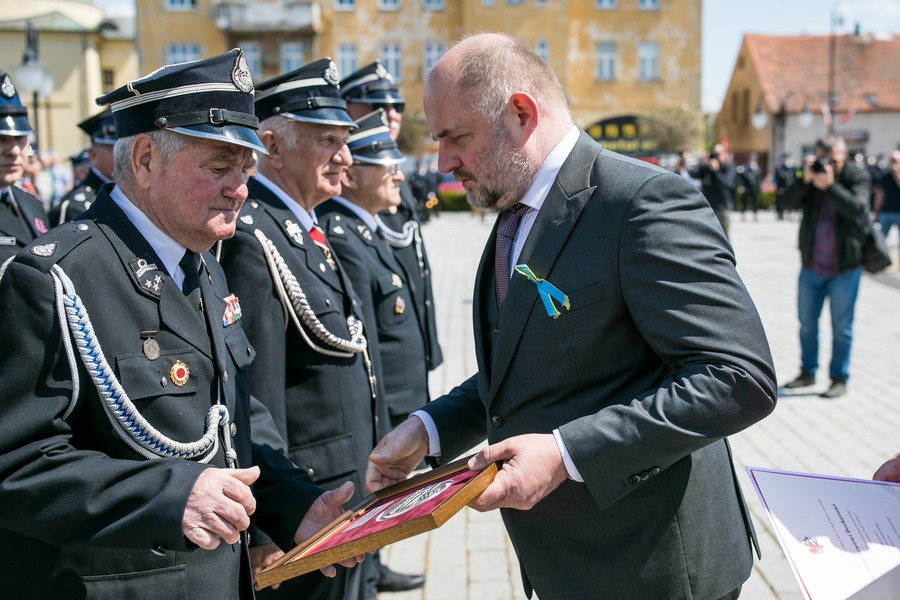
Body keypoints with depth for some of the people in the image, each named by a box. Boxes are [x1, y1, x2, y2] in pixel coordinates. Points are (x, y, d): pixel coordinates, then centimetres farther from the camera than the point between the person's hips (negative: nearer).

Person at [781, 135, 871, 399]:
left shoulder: (857, 177, -5)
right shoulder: (811, 175, 4)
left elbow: (856, 209, -21)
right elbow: (788, 201, -8)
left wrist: (829, 185, -25)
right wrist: (806, 180, -21)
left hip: (845, 268, -4)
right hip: (811, 266, 4)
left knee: (841, 327, 3)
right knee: (807, 323, 12)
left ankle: (839, 379, 13)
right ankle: (808, 372, 27)